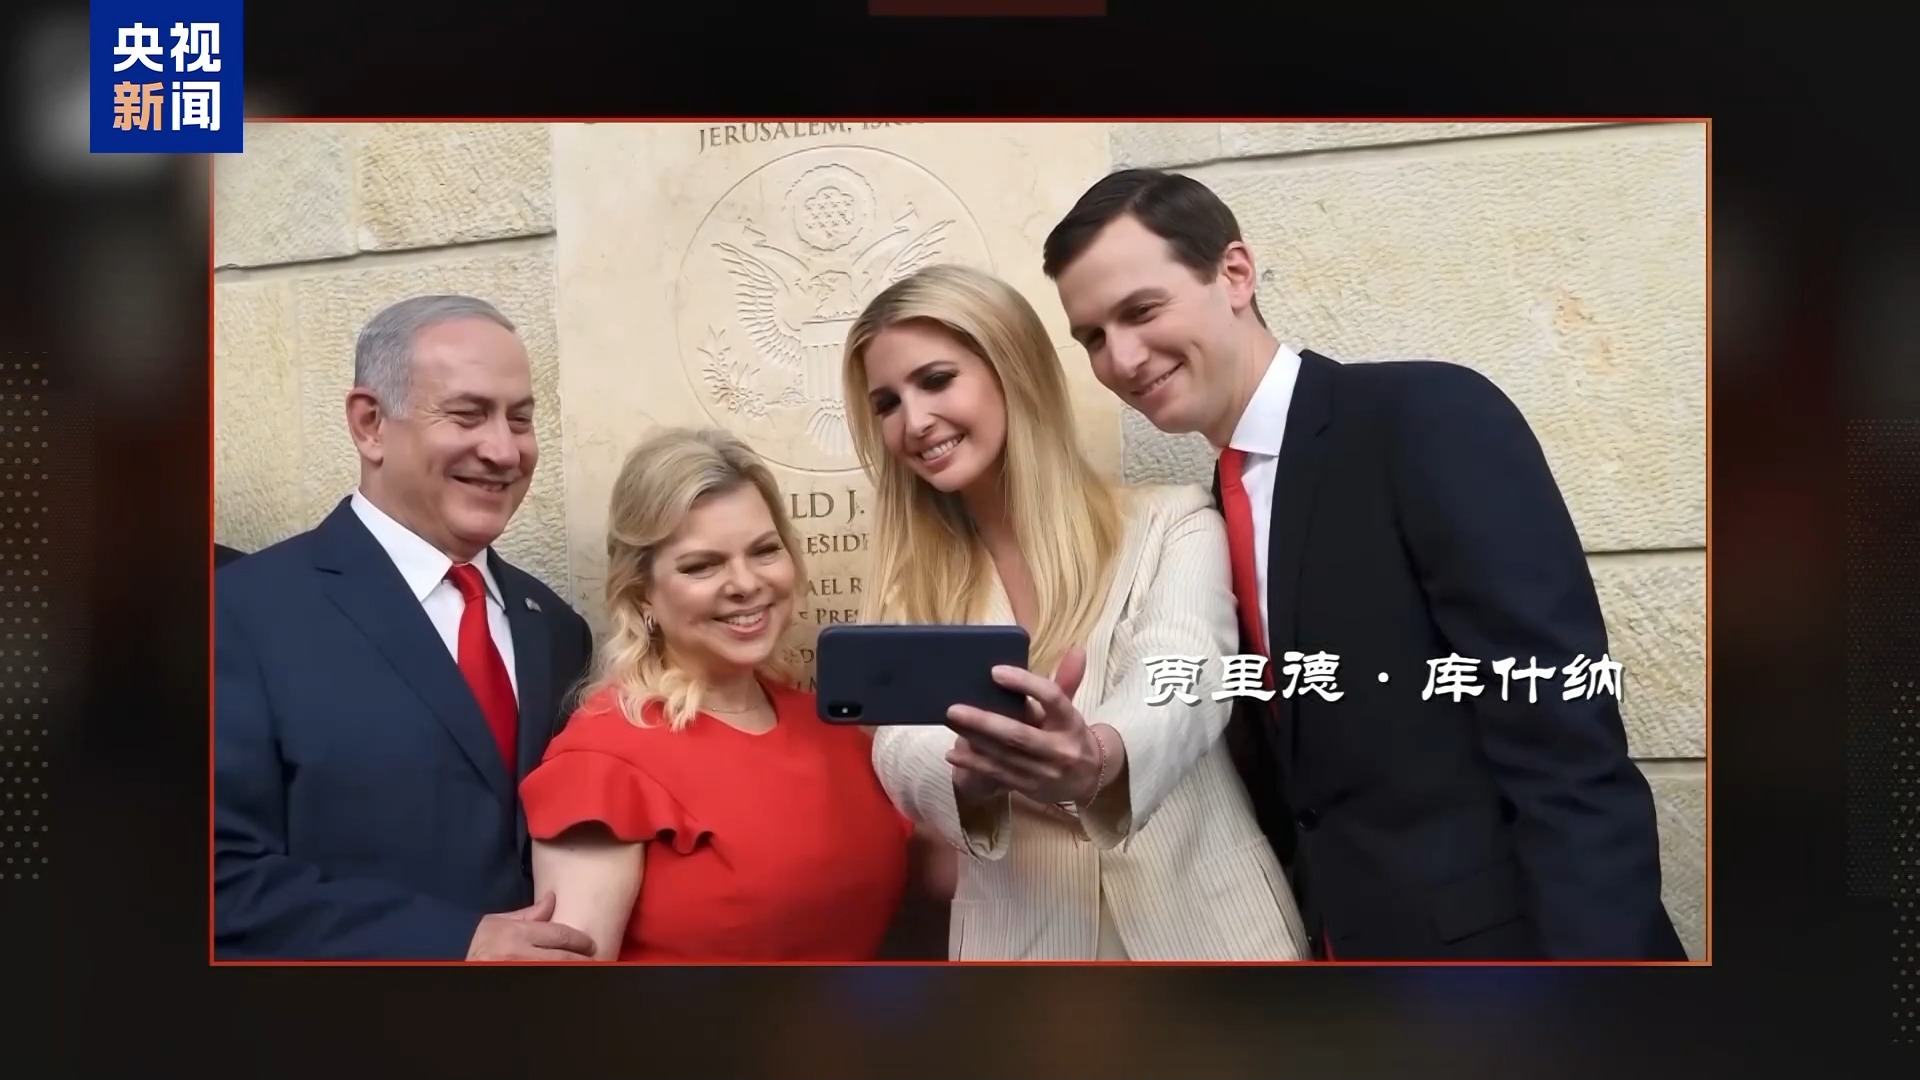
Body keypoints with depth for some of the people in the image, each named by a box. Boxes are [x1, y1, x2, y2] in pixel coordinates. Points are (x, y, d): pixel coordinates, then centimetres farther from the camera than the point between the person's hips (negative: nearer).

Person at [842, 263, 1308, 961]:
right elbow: (902, 751, -9)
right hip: (1018, 944, 2)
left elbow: (1185, 683, -22)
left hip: (1201, 930, -2)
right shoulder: (912, 589, 5)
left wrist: (1100, 757, -42)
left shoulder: (1173, 526, -5)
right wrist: (973, 770, -31)